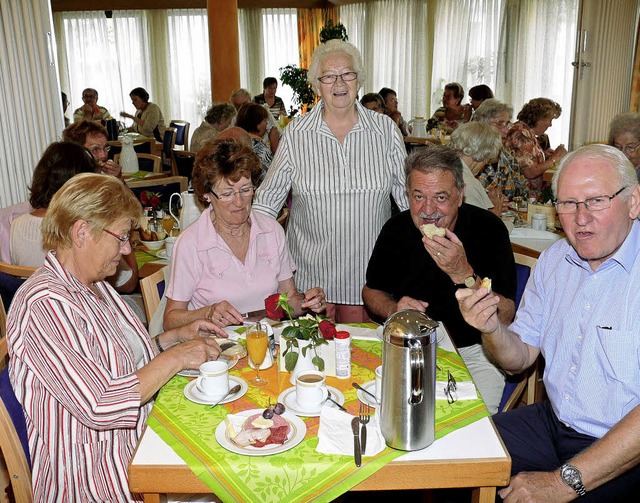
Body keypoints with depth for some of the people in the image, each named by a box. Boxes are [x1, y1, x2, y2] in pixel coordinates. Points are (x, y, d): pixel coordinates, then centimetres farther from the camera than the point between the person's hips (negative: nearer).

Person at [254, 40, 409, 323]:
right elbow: (268, 198, 4)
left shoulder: (386, 130, 0)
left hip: (369, 271, 1)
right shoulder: (295, 134, -2)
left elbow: (408, 195, 6)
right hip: (311, 271, 0)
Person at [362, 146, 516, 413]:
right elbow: (371, 291, 11)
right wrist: (393, 309, -11)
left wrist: (463, 274, -31)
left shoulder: (488, 228, -13)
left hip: (473, 350, -2)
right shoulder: (396, 229, -3)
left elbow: (505, 317, -17)